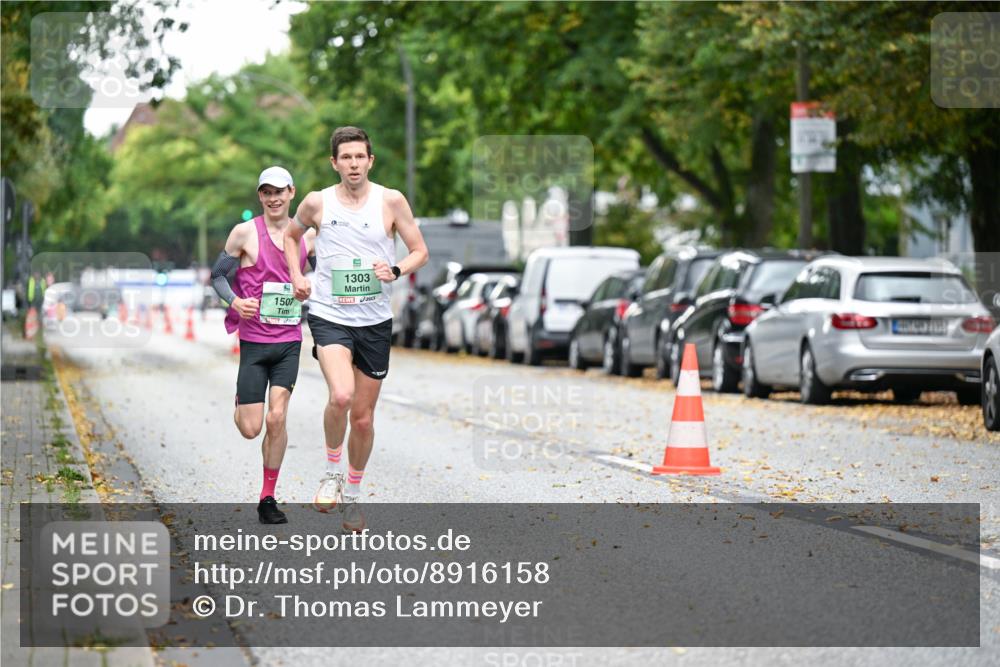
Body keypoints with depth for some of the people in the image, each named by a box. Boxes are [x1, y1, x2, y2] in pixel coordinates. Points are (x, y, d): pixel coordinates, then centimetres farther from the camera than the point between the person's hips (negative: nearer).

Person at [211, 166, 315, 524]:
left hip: (290, 342, 2)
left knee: (276, 419, -8)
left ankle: (268, 499, 4)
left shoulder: (307, 236, 6)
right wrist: (235, 302, -18)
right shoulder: (245, 233, -5)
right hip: (253, 341, -2)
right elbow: (218, 275, 0)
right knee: (250, 429, -3)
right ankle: (240, 402, 36)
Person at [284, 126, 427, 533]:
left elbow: (420, 251, 4)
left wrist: (396, 270, -16)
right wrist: (296, 277, 6)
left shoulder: (391, 201, -2)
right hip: (329, 315, -2)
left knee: (363, 417, 8)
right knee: (341, 396, -27)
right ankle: (332, 472, -3)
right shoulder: (317, 203, -1)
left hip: (374, 321, 2)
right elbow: (291, 235, 20)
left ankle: (353, 493, 30)